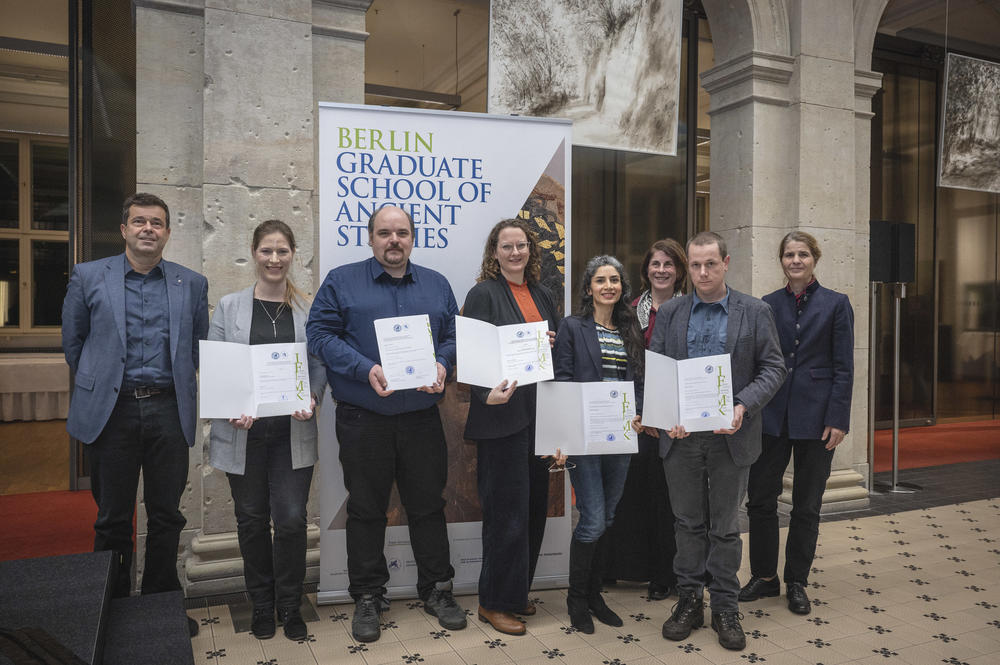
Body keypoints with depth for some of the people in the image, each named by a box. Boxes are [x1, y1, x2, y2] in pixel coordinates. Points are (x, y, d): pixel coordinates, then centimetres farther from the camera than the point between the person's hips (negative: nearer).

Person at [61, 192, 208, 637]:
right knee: (113, 518, 9)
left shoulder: (192, 284, 7)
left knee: (166, 516, 9)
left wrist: (179, 389, 10)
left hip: (169, 411, 1)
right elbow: (73, 342, 10)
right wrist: (97, 386, 12)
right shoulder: (88, 277, 4)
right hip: (112, 411, -1)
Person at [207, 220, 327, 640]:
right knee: (252, 520, 11)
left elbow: (320, 364, 5)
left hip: (293, 432, 0)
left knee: (292, 519, -3)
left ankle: (290, 606, 18)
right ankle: (261, 605, 29)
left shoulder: (308, 309, 5)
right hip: (243, 431, 1)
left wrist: (310, 400, -14)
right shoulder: (229, 307, 4)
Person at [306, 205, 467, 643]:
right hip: (363, 418, -2)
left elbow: (453, 335, 12)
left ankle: (437, 589, 25)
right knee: (366, 508, 9)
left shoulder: (436, 285, 12)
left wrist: (442, 365, -9)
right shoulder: (342, 282, 2)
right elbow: (320, 333, -6)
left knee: (428, 504, 10)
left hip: (422, 417, 2)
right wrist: (366, 370, -18)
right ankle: (367, 597, 24)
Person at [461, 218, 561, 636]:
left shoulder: (542, 295, 14)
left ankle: (516, 593, 29)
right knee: (507, 510, -2)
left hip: (538, 414, 7)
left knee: (534, 506, 13)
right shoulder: (483, 293, -5)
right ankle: (494, 603, 14)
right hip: (502, 415, -7)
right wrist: (488, 393, -28)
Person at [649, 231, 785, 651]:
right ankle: (689, 601, 25)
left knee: (725, 526, 9)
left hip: (731, 436, -1)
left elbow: (773, 368, -2)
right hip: (681, 435, 2)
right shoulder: (669, 313, 5)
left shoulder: (755, 313, 1)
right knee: (688, 523, 12)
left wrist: (744, 406, -18)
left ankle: (725, 607, 23)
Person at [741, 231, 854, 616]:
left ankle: (796, 582, 24)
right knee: (760, 498, 4)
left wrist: (838, 419, -10)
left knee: (806, 505, 9)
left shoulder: (835, 304, 0)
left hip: (815, 416, -2)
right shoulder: (767, 305, 7)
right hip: (772, 415, 2)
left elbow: (843, 368, -3)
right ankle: (764, 576, 22)